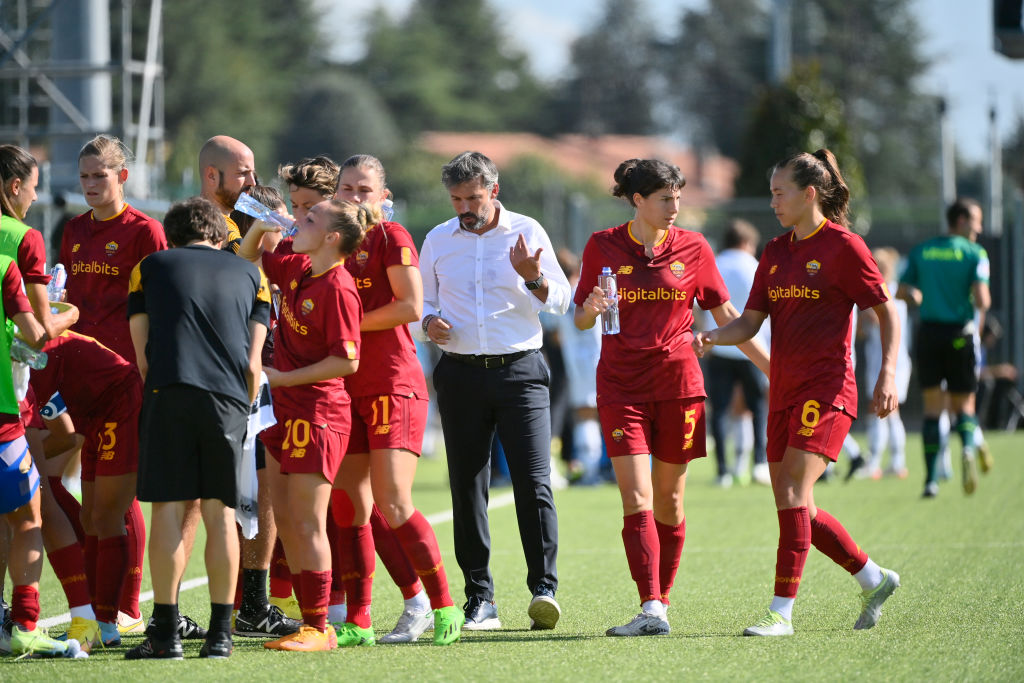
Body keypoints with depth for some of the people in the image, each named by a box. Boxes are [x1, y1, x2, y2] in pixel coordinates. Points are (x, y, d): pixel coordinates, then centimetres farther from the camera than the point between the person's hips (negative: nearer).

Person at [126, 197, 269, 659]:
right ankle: (220, 633, 5)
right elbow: (254, 365, 13)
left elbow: (143, 356, 12)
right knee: (219, 513, 6)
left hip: (168, 393, -1)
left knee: (168, 509, 0)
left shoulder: (149, 267, 17)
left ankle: (165, 633, -3)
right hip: (229, 397, 1)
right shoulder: (249, 274, 20)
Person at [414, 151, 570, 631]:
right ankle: (480, 600, 7)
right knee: (467, 488, 2)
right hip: (460, 374, 3)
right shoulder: (437, 241, 10)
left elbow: (560, 300, 0)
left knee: (533, 482, -12)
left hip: (520, 370, -2)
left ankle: (544, 589, -12)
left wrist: (532, 277, -20)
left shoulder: (527, 232, 3)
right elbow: (420, 304, 17)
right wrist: (428, 323, -6)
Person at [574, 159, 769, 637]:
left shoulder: (692, 248, 4)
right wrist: (592, 307, -13)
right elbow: (581, 320, 10)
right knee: (636, 498, -11)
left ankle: (661, 600, 19)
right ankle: (651, 611, -19)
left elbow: (727, 316, 11)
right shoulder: (603, 247, 3)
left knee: (669, 500, 5)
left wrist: (771, 366, 7)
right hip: (621, 386, -1)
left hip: (677, 382, 1)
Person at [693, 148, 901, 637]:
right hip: (784, 390, 8)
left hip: (827, 386, -8)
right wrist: (712, 336, -8)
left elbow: (887, 313, -2)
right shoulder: (776, 253, 14)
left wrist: (887, 374, -13)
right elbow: (751, 321, 12)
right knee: (793, 506, 8)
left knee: (793, 491, -18)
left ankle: (782, 612, -17)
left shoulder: (843, 247, -5)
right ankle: (873, 580, 25)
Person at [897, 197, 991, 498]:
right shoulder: (975, 253, -3)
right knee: (964, 404, 9)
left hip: (929, 333, 2)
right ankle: (969, 447, -24)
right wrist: (983, 303, 10)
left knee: (932, 407, 6)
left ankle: (931, 478, -3)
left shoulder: (921, 251, 8)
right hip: (960, 334, -2)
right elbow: (982, 300, -13)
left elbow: (901, 292, 9)